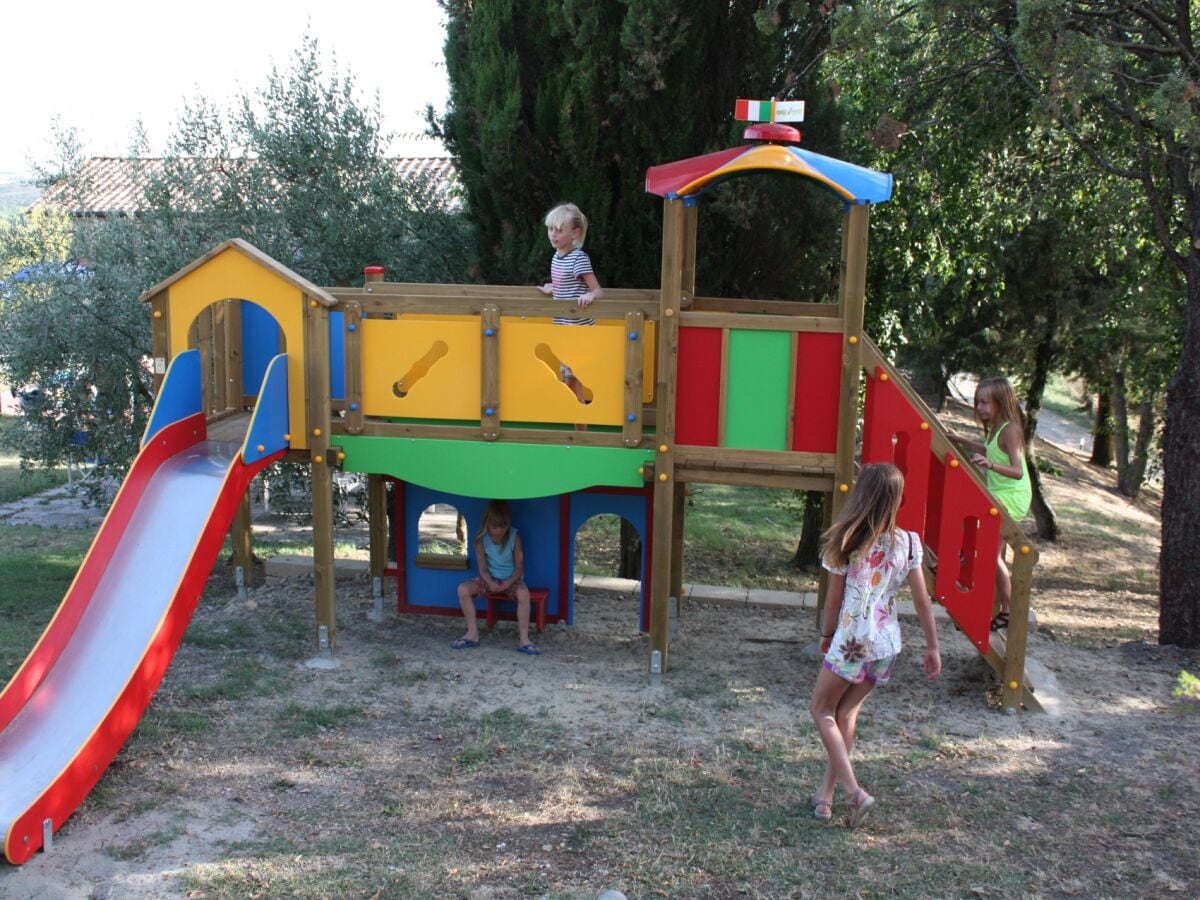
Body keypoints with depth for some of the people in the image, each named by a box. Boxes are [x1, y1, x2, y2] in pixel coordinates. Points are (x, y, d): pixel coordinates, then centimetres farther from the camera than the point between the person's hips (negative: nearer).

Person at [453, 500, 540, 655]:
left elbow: (519, 567, -11)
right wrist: (490, 583, -29)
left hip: (511, 579, -3)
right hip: (490, 578, 3)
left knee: (523, 593, -36)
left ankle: (524, 639, -26)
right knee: (463, 589, -21)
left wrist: (509, 582, -30)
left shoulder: (514, 537, -16)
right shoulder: (481, 539, -12)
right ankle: (473, 634, -11)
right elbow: (483, 568, -9)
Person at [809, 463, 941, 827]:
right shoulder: (908, 543, -6)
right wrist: (933, 647, 9)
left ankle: (854, 790, 2)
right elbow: (922, 601, -1)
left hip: (852, 642, -4)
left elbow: (833, 599, -4)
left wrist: (827, 635, 13)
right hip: (887, 645, 4)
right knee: (847, 713, 19)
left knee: (822, 709, 14)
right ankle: (826, 792, 24)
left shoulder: (846, 543, -13)